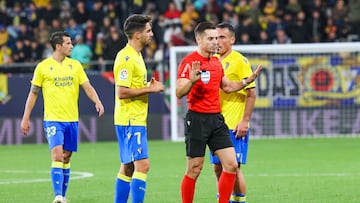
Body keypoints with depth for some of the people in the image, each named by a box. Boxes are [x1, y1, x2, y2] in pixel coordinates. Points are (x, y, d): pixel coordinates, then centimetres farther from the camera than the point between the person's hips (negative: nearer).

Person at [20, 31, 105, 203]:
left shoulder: (75, 65, 8)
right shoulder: (43, 67, -1)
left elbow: (87, 87, 3)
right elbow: (33, 94, 5)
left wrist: (97, 102, -16)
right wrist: (25, 118, 3)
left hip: (72, 119, 4)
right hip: (53, 119, -4)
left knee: (66, 158, 8)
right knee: (57, 156, -17)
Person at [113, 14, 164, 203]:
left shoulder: (135, 56, 16)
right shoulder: (126, 58, -15)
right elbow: (121, 92, -21)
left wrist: (150, 86, 7)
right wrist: (150, 89, -16)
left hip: (136, 120, 10)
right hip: (130, 120, -10)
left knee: (128, 167, 11)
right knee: (142, 164, -14)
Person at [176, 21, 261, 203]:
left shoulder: (216, 62, 14)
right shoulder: (189, 62, -9)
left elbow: (227, 87, 27)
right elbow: (179, 93, -16)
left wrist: (247, 81, 13)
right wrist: (192, 80, -34)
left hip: (216, 118, 7)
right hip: (197, 118, -7)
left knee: (231, 165, -2)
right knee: (194, 170, -2)